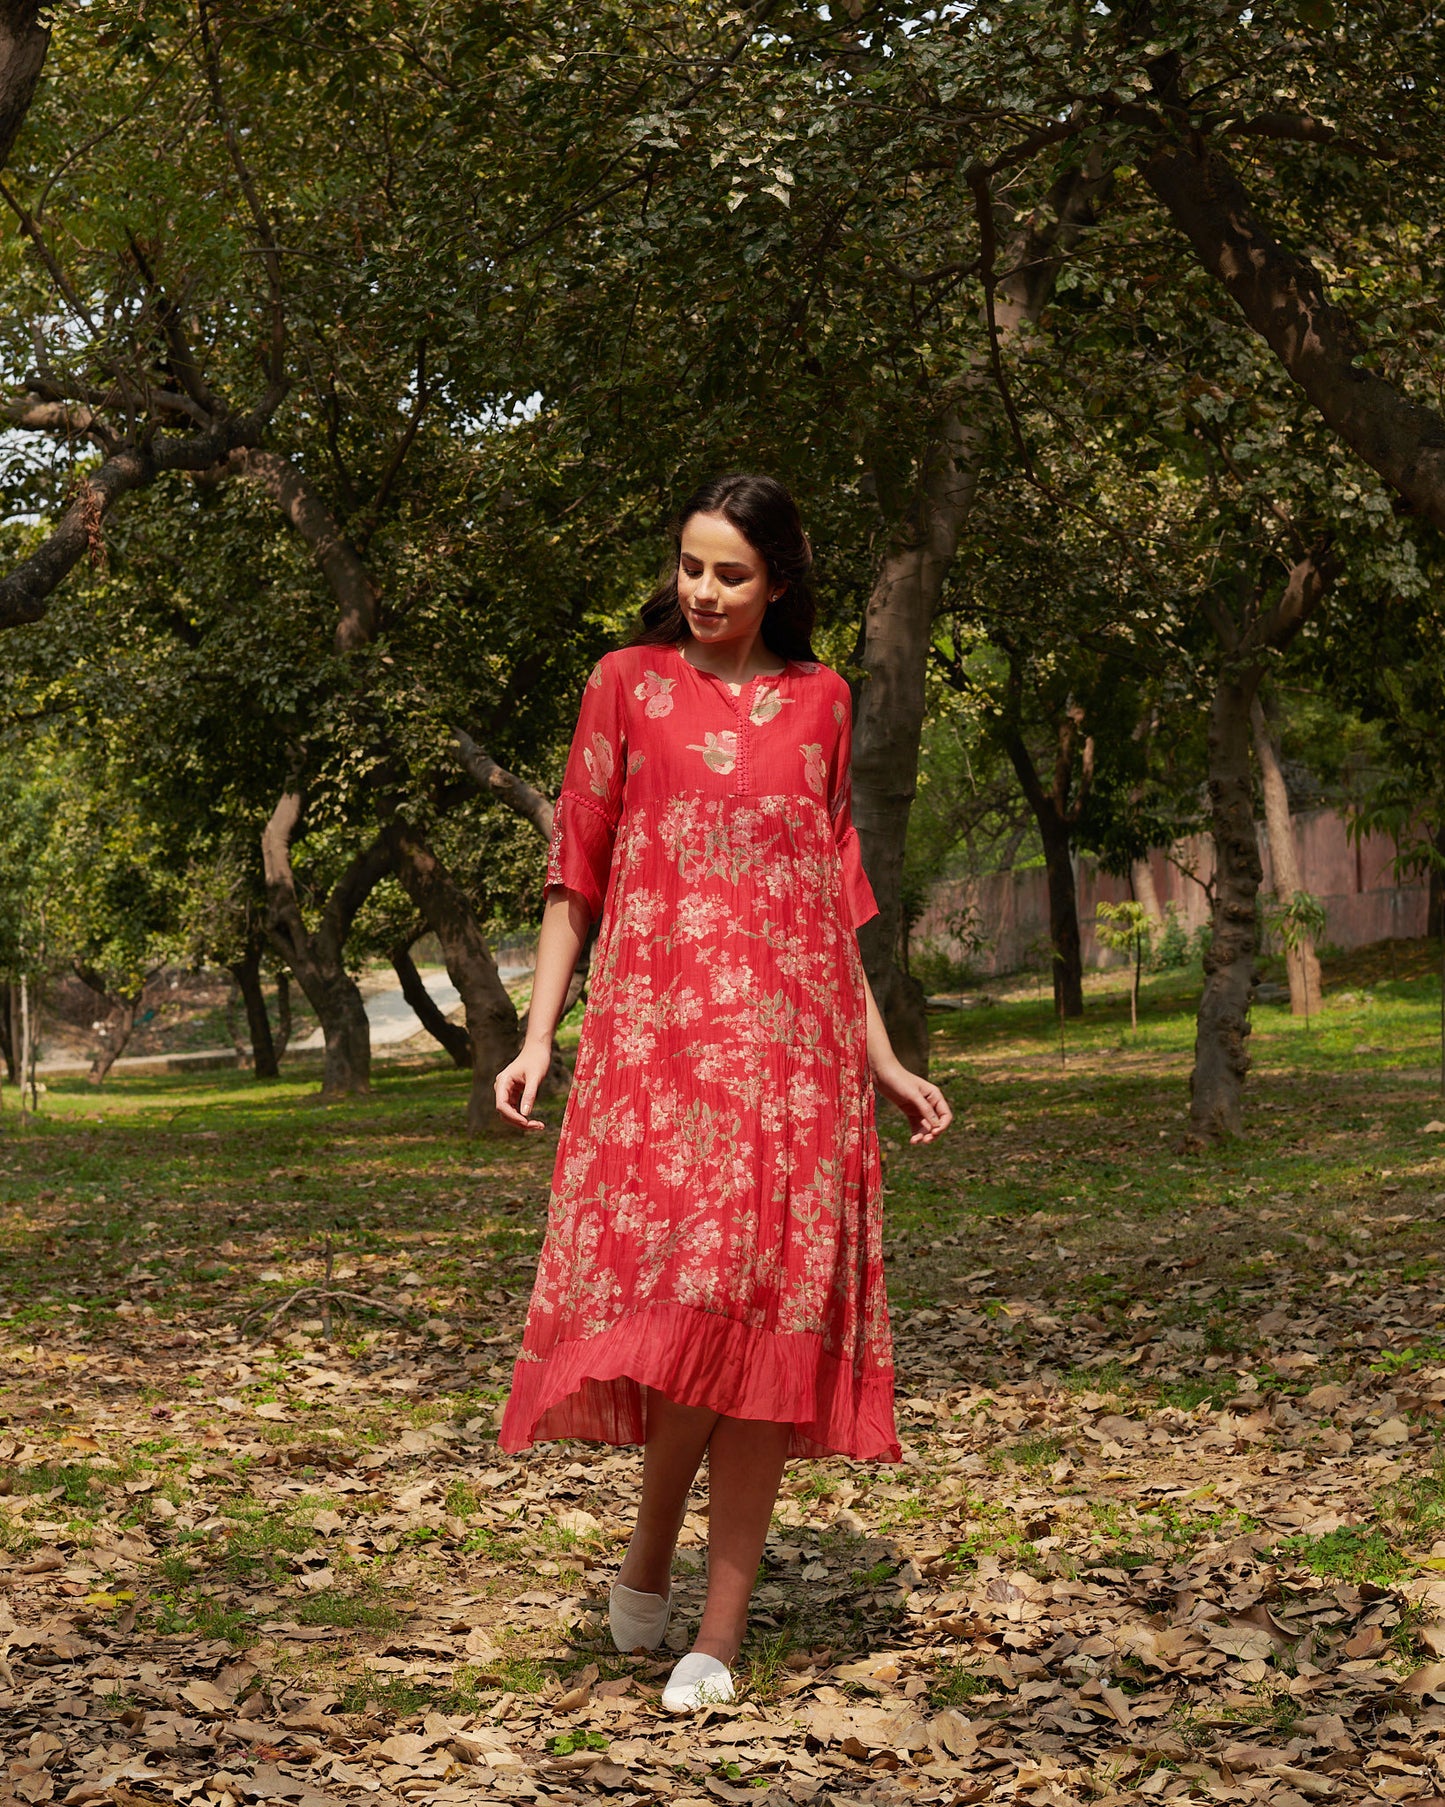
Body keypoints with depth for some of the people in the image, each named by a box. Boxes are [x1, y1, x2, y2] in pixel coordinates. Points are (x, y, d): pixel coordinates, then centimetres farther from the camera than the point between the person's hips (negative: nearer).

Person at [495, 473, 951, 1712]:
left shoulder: (820, 703, 14)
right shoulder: (628, 684, 9)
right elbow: (575, 875, 8)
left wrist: (884, 1059, 14)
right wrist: (538, 1038, 0)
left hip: (794, 1044, 2)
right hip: (659, 1032, -2)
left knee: (773, 1311, -3)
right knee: (682, 1292, -15)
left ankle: (723, 1630, 5)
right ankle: (651, 1552, 10)